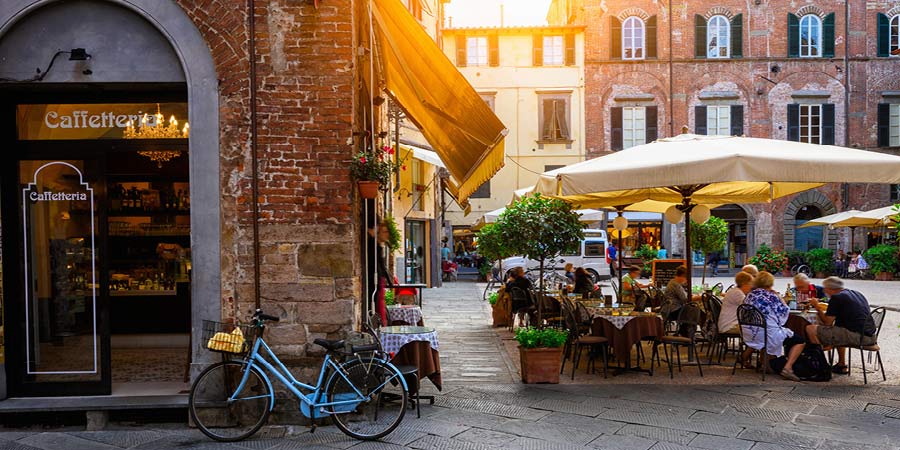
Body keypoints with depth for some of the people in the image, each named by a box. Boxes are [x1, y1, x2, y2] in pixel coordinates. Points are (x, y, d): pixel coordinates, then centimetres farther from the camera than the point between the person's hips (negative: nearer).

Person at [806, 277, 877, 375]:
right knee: (838, 332, 40)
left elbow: (827, 322, -6)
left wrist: (817, 307, 5)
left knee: (811, 329, -10)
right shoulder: (858, 294, 21)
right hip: (870, 336, 10)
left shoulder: (836, 298, -6)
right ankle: (842, 365, 39)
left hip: (856, 336, -10)